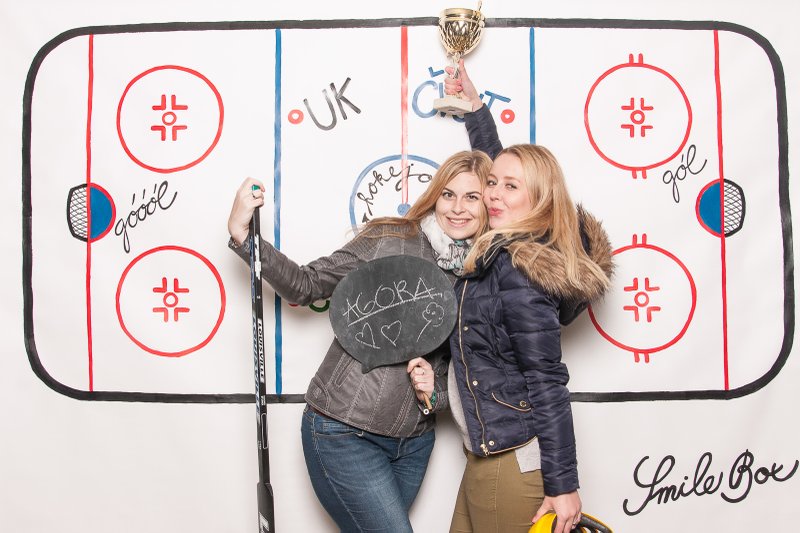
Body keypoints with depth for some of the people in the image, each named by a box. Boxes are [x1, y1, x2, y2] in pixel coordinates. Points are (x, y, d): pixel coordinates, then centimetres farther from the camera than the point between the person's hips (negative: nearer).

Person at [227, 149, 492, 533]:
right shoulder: (388, 239, -10)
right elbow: (306, 286, -6)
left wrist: (435, 392, -10)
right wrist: (243, 235, -16)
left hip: (414, 440, 5)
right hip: (345, 433, -5)